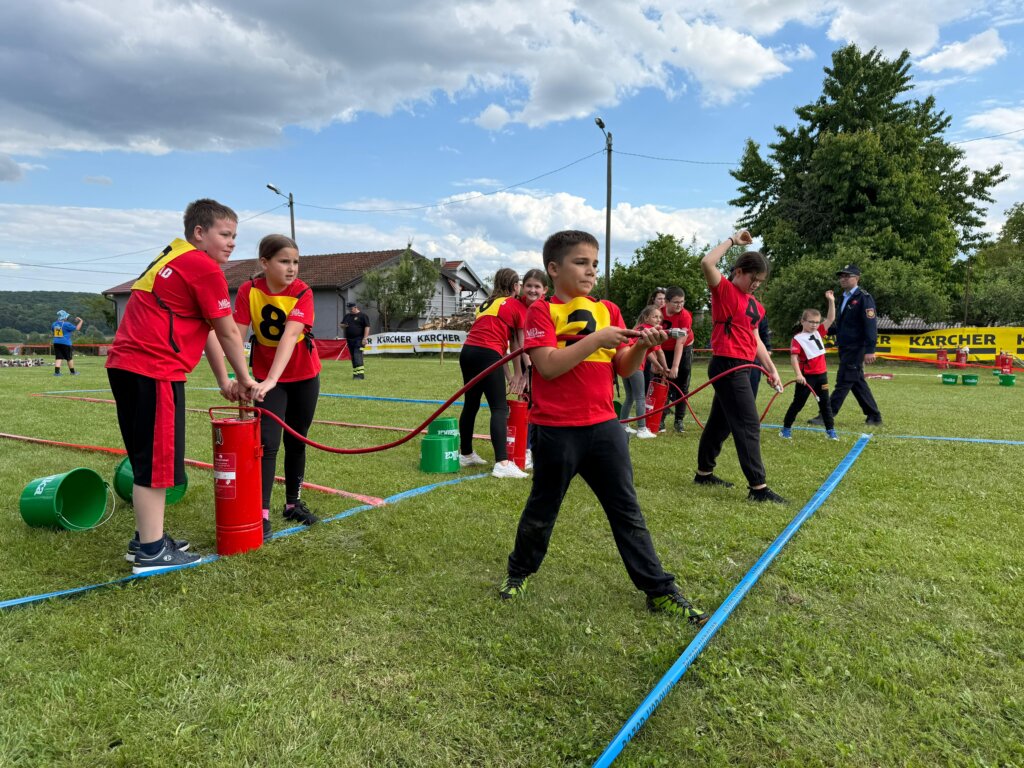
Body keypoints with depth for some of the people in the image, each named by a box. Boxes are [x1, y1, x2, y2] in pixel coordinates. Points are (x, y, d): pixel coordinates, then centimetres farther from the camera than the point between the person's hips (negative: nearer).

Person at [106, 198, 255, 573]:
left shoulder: (175, 261, 22)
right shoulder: (204, 268, -9)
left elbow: (206, 329, 21)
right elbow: (228, 334, -5)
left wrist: (224, 381, 22)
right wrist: (245, 379, 7)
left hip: (126, 364, 10)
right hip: (153, 371, -10)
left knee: (150, 458, 17)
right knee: (157, 461, -3)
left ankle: (146, 537, 28)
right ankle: (151, 552, 6)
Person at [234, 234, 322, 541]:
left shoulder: (302, 292, -20)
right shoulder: (248, 291, -15)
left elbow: (290, 335, -34)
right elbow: (237, 336, -19)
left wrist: (271, 380, -46)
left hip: (303, 376, 1)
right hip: (266, 376, 0)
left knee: (296, 441, 11)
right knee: (267, 442, -11)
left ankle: (293, 502, 28)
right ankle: (262, 513, -5)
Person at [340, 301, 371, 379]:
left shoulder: (362, 316, -3)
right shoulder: (347, 316, 18)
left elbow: (367, 327, -9)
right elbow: (341, 325, 25)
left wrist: (365, 338, -16)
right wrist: (343, 325, 0)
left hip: (359, 339, -7)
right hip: (349, 340, 7)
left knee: (357, 355, -18)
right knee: (353, 357, 9)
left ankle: (360, 373, -22)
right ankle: (355, 373, 15)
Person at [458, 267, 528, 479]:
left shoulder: (487, 304, 28)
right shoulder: (517, 305, 8)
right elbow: (518, 346, 7)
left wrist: (508, 375, 22)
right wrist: (518, 374, 15)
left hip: (467, 351, 8)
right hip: (486, 354, -7)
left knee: (470, 404, 17)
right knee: (499, 408, -9)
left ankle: (466, 454, 30)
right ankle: (502, 463, -17)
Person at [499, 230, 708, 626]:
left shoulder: (608, 310, 8)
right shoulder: (542, 311, -6)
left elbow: (623, 368, 7)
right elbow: (549, 366, -19)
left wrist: (642, 346, -12)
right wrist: (596, 339, -22)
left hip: (604, 426, 4)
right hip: (557, 430, -4)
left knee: (627, 510, 11)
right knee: (542, 509, 13)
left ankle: (659, 590, 19)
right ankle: (519, 572, 36)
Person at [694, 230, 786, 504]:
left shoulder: (755, 305, 16)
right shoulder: (724, 290, -7)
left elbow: (755, 340, 21)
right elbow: (706, 263, -24)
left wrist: (771, 369, 16)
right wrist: (733, 240, -13)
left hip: (740, 368, 9)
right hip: (727, 366, -9)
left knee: (721, 423, 17)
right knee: (748, 426, -9)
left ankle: (704, 473, 30)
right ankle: (758, 487, -6)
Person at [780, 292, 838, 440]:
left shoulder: (818, 333, 8)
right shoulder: (798, 339, -11)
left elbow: (831, 319, 10)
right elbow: (794, 357, -18)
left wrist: (831, 301, 1)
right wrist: (798, 374, -29)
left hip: (821, 374, 6)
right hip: (806, 376, -6)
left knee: (825, 403, 10)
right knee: (798, 402, 2)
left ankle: (830, 430, 17)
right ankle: (786, 428, 13)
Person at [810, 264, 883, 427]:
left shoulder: (864, 298, -10)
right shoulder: (845, 298, 17)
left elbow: (870, 325, -16)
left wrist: (870, 350, -21)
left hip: (856, 348, -9)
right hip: (845, 347, 9)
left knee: (843, 382, -7)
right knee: (857, 382, 12)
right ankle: (874, 416, 21)